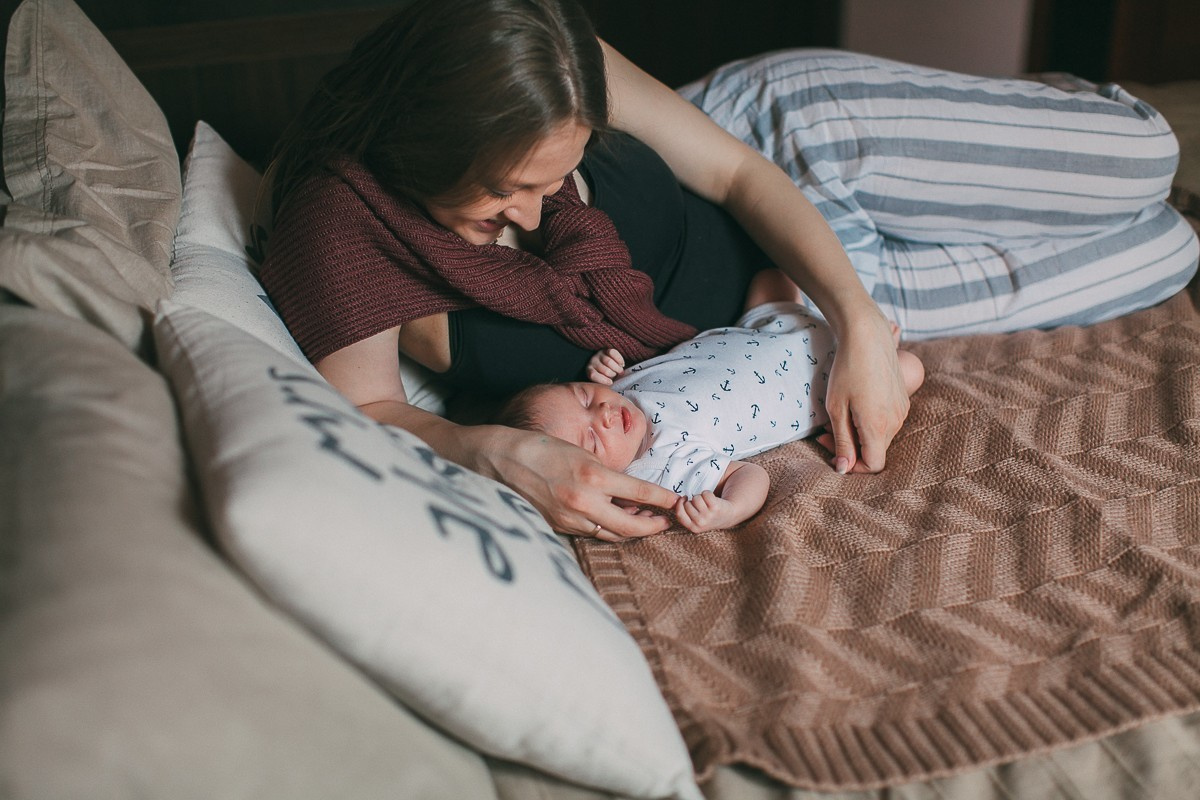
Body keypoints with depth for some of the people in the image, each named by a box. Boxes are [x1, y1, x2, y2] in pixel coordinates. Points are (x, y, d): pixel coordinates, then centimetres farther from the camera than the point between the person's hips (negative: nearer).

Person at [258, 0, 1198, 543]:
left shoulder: (565, 77, -26)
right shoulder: (338, 218, -31)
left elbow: (737, 171, -17)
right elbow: (370, 408, -25)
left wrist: (860, 326, -28)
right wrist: (501, 451, -45)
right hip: (732, 340, -1)